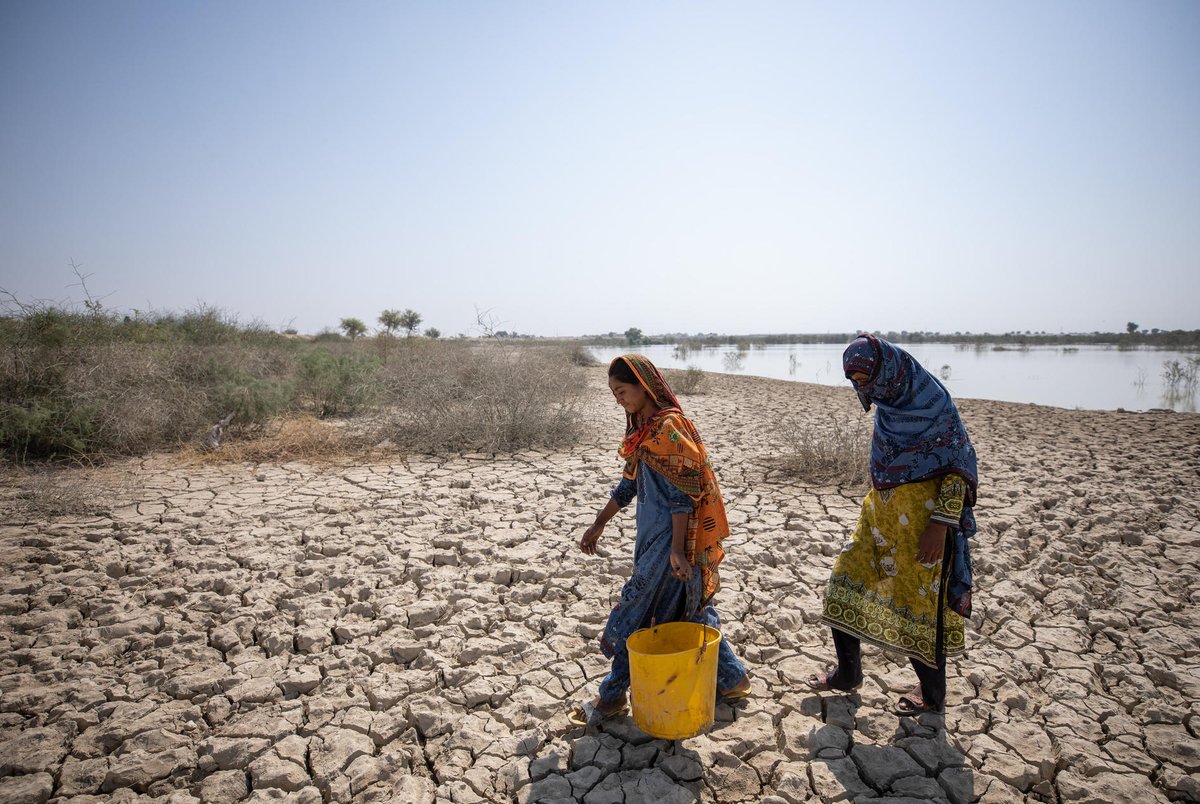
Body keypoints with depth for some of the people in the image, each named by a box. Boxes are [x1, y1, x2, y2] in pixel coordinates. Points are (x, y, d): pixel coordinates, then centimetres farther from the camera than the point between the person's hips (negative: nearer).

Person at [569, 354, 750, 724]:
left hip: (669, 536, -9)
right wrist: (598, 524, 19)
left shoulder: (669, 426, -17)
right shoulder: (643, 427, 10)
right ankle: (732, 678, 31)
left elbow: (682, 493, -19)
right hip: (653, 532, 9)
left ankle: (613, 695, 17)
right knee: (691, 608, 17)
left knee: (634, 610, 1)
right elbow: (628, 484, 17)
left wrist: (676, 548, -21)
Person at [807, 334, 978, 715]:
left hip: (922, 513, -8)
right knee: (846, 581, 9)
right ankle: (847, 673, 27)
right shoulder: (888, 399, 5)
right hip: (882, 510, 8)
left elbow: (961, 464, -15)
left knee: (919, 598, 5)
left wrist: (940, 524, -19)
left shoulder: (934, 401, -17)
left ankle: (932, 694, 28)